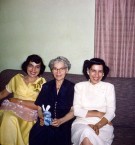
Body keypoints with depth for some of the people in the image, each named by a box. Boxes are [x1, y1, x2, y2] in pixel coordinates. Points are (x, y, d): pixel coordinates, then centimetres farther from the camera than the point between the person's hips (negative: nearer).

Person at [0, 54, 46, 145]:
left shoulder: (42, 82, 3)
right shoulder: (17, 78, 11)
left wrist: (19, 101, -11)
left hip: (30, 111, -3)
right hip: (12, 108, 3)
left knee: (10, 118, -33)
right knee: (8, 117, -31)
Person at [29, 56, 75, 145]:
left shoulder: (71, 87, 5)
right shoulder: (46, 86, 15)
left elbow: (73, 111, 0)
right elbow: (39, 107, 12)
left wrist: (61, 121, -16)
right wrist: (42, 118, -9)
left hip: (64, 122, -2)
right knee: (35, 133, -28)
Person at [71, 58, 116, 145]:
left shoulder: (109, 87, 7)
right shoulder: (79, 86, 9)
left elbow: (111, 112, -2)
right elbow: (76, 110, -1)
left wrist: (97, 125, -19)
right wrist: (98, 114, -8)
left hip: (103, 125, -1)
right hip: (81, 123, 1)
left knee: (88, 135, -33)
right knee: (86, 132, -34)